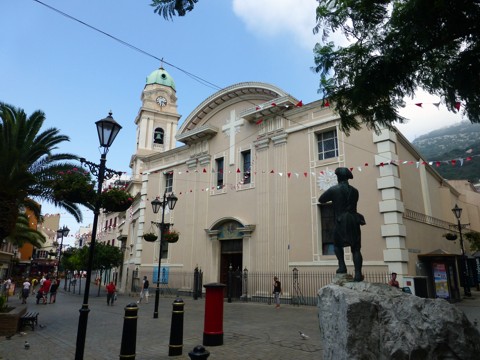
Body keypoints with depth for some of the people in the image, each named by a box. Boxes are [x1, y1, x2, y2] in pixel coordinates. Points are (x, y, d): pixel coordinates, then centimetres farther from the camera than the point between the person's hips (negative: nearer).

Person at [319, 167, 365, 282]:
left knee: (337, 244, 20)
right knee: (356, 249, 5)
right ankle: (358, 273, -4)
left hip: (340, 222, -2)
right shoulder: (354, 191, 7)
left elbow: (321, 200, 3)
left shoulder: (333, 190, -4)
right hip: (354, 222, 2)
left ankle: (342, 266, 8)